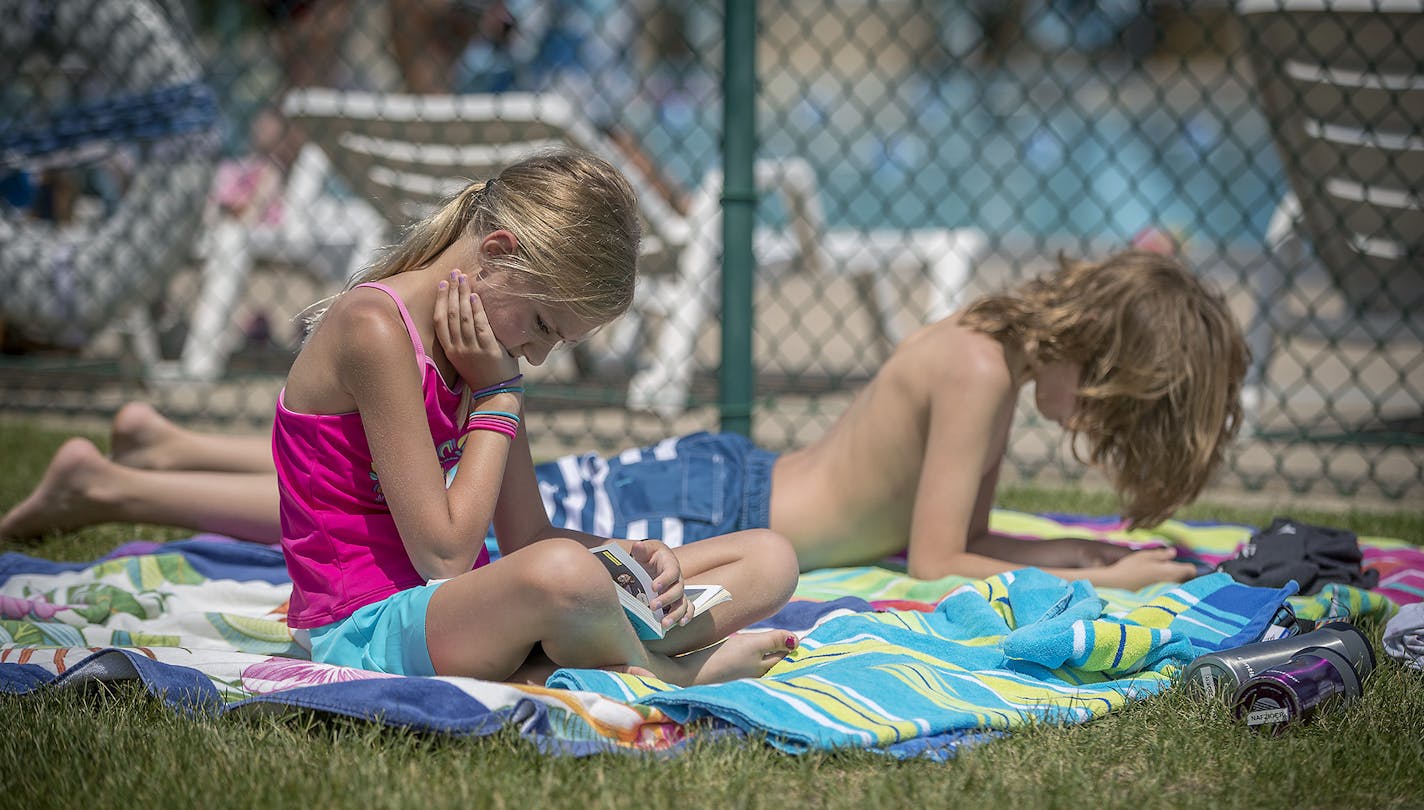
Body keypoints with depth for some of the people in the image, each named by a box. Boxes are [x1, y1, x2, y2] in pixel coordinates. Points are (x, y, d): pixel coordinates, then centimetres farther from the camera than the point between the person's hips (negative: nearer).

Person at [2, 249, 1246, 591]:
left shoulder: (995, 342, 7)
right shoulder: (981, 367, -21)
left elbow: (961, 535, 15)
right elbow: (933, 564, -20)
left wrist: (1097, 549, 5)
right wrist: (1096, 586, -17)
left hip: (713, 478, 8)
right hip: (699, 513, -8)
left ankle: (175, 443, 29)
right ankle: (112, 483, 5)